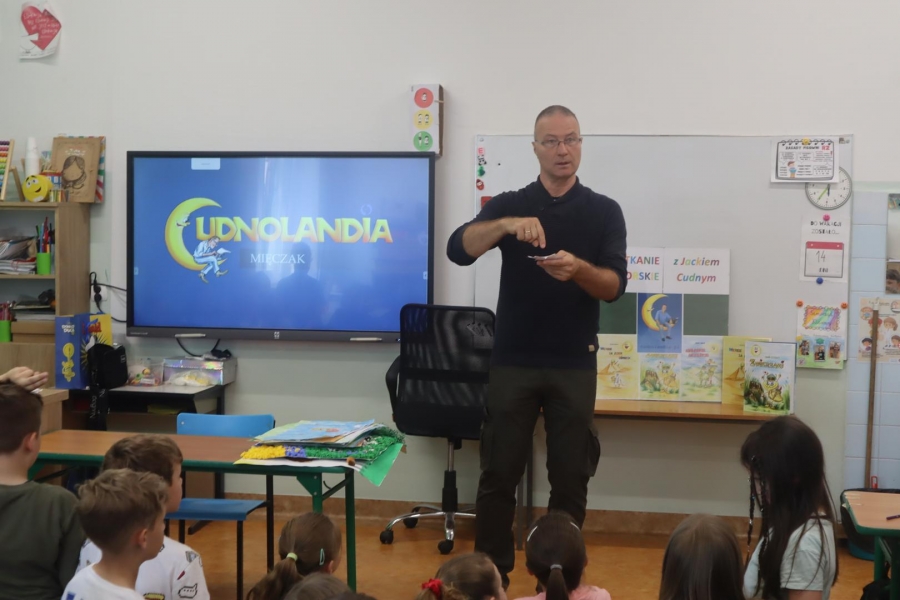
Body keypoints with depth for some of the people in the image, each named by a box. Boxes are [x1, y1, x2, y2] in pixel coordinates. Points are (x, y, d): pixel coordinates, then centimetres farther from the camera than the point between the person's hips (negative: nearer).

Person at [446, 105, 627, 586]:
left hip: (574, 365, 0)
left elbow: (614, 285, -6)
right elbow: (458, 249, -12)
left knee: (570, 478, 5)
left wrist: (578, 269, -26)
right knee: (499, 474, 4)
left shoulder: (604, 211, 4)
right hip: (514, 362, 0)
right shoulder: (508, 204, 4)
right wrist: (508, 225, -29)